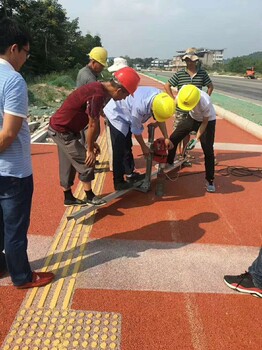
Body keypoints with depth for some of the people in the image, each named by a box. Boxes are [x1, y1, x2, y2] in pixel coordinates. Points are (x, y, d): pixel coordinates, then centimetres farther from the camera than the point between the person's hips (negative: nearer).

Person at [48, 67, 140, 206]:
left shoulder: (100, 89, 3)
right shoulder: (98, 95, -27)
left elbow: (93, 120, 8)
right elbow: (92, 125, -21)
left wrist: (92, 142, 11)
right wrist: (90, 150, -11)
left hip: (61, 128, 10)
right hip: (62, 130, -10)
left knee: (68, 164, 17)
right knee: (86, 161, -2)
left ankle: (68, 197, 30)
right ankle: (90, 196, 14)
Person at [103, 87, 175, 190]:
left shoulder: (160, 98, -20)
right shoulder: (140, 106, -41)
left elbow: (160, 119, -2)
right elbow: (136, 129, -24)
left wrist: (166, 138, -5)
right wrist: (143, 146, -11)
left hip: (126, 114, 8)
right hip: (116, 114, -8)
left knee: (127, 147, 18)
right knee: (119, 150, -10)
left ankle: (130, 174, 32)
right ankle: (118, 182, -1)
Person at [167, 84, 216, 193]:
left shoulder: (205, 103, -40)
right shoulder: (183, 90, -30)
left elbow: (204, 122, -22)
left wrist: (196, 138, -20)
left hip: (208, 121, -5)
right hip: (191, 117, 5)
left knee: (208, 151, -7)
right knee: (173, 138, 5)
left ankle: (210, 180, 7)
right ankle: (169, 163, 29)